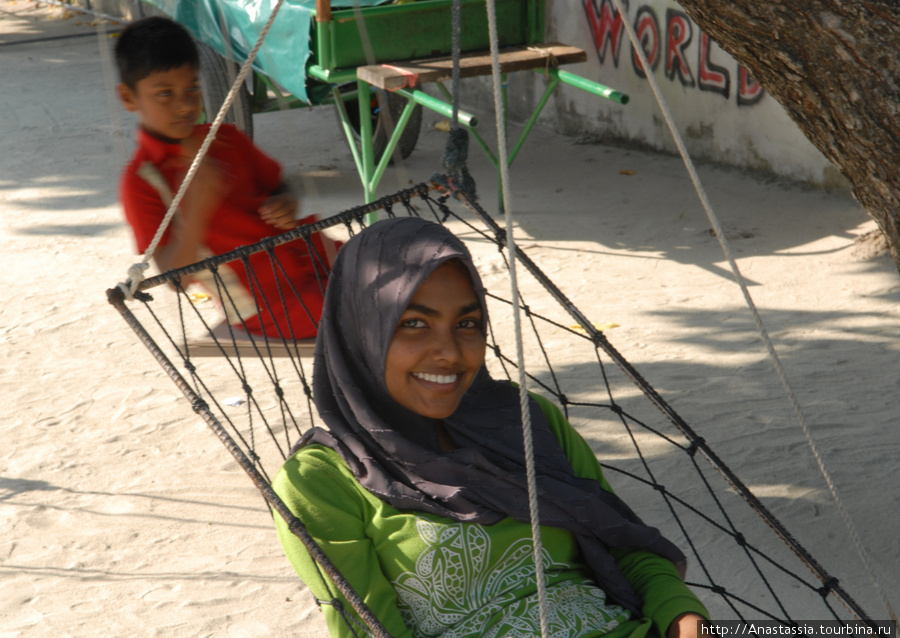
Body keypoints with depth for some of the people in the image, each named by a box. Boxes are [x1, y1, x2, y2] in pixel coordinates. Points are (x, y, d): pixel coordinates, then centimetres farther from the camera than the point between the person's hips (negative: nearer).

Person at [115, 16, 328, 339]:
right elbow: (174, 276, -17)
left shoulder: (227, 139, 10)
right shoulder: (141, 182, -10)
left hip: (311, 260, 7)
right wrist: (195, 214, -34)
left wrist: (284, 205, -4)